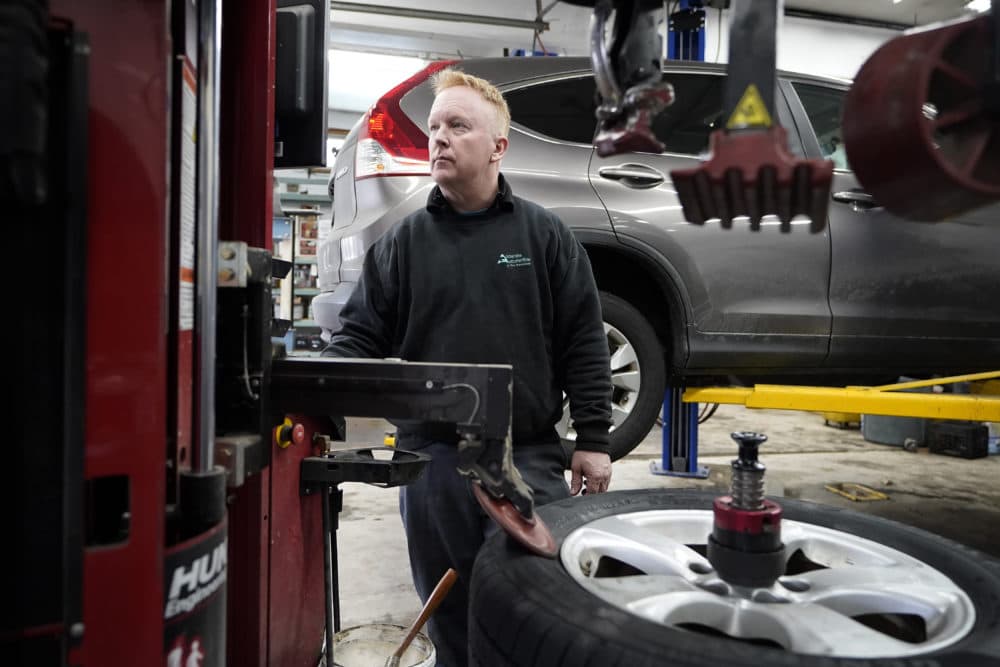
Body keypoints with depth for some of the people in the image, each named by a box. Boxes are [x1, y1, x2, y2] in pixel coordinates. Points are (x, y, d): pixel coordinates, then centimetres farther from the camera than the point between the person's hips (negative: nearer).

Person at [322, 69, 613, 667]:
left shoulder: (545, 234, 2)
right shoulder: (403, 242, 7)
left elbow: (583, 343, 1)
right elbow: (361, 334, 6)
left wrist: (593, 439, -3)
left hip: (531, 458, -2)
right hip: (431, 458, 3)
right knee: (449, 612, 16)